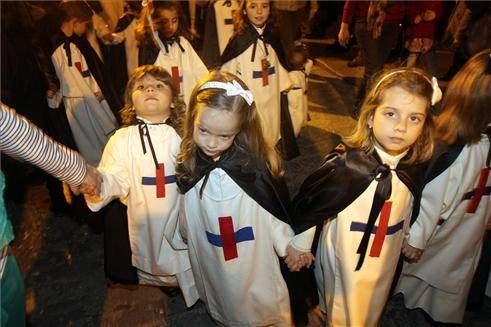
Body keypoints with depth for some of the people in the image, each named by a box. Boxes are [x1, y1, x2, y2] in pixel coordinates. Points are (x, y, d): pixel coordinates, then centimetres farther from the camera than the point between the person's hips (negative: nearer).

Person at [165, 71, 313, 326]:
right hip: (210, 261, 4)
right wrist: (178, 236, 19)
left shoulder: (254, 164, -24)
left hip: (255, 259, -3)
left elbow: (275, 208, -11)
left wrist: (289, 244, -1)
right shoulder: (189, 164, -11)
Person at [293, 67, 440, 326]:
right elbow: (305, 207, -17)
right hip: (340, 269, -4)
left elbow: (409, 215, 4)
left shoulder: (416, 169, -15)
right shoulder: (343, 167, -29)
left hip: (385, 267, 4)